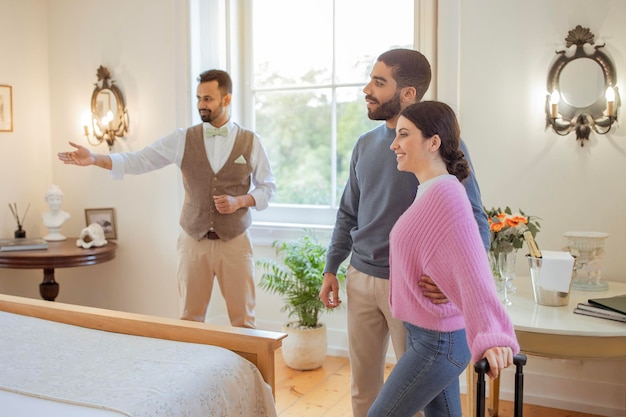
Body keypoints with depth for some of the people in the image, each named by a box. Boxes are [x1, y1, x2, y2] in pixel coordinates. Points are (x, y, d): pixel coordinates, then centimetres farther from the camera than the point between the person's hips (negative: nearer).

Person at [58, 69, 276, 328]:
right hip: (193, 241, 1)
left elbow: (268, 187, 5)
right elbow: (138, 161, -5)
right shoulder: (183, 139, 0)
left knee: (243, 319, 7)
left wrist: (239, 201, -13)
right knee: (190, 318, 10)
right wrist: (94, 159, -18)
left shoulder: (251, 141, -1)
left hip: (234, 242, -1)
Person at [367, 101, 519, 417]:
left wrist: (491, 337, -47)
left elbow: (472, 269, -35)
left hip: (438, 340, -9)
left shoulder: (446, 194, -23)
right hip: (430, 333, 9)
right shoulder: (430, 192, 8)